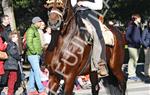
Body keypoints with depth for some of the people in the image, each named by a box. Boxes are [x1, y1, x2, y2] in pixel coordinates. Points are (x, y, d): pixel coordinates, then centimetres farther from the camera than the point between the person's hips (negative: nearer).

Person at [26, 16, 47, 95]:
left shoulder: (35, 30, 20)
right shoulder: (31, 30, -11)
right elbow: (29, 42, -21)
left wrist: (40, 50, 15)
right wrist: (34, 52, -20)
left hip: (37, 55, 10)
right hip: (33, 55, -10)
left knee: (33, 72, 12)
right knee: (37, 72, -12)